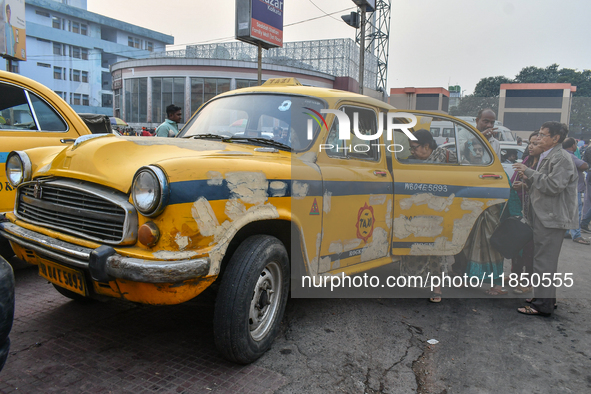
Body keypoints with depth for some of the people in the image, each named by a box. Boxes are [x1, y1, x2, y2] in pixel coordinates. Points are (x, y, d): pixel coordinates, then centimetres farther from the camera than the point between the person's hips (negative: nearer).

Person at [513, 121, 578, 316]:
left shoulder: (561, 158, -13)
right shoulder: (547, 157, 18)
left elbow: (553, 185, -23)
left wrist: (529, 172, -18)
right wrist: (527, 179, 4)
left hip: (551, 218, -10)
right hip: (544, 216, 11)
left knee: (544, 261, -7)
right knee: (544, 259, 18)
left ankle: (543, 305, 0)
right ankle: (546, 296, 30)